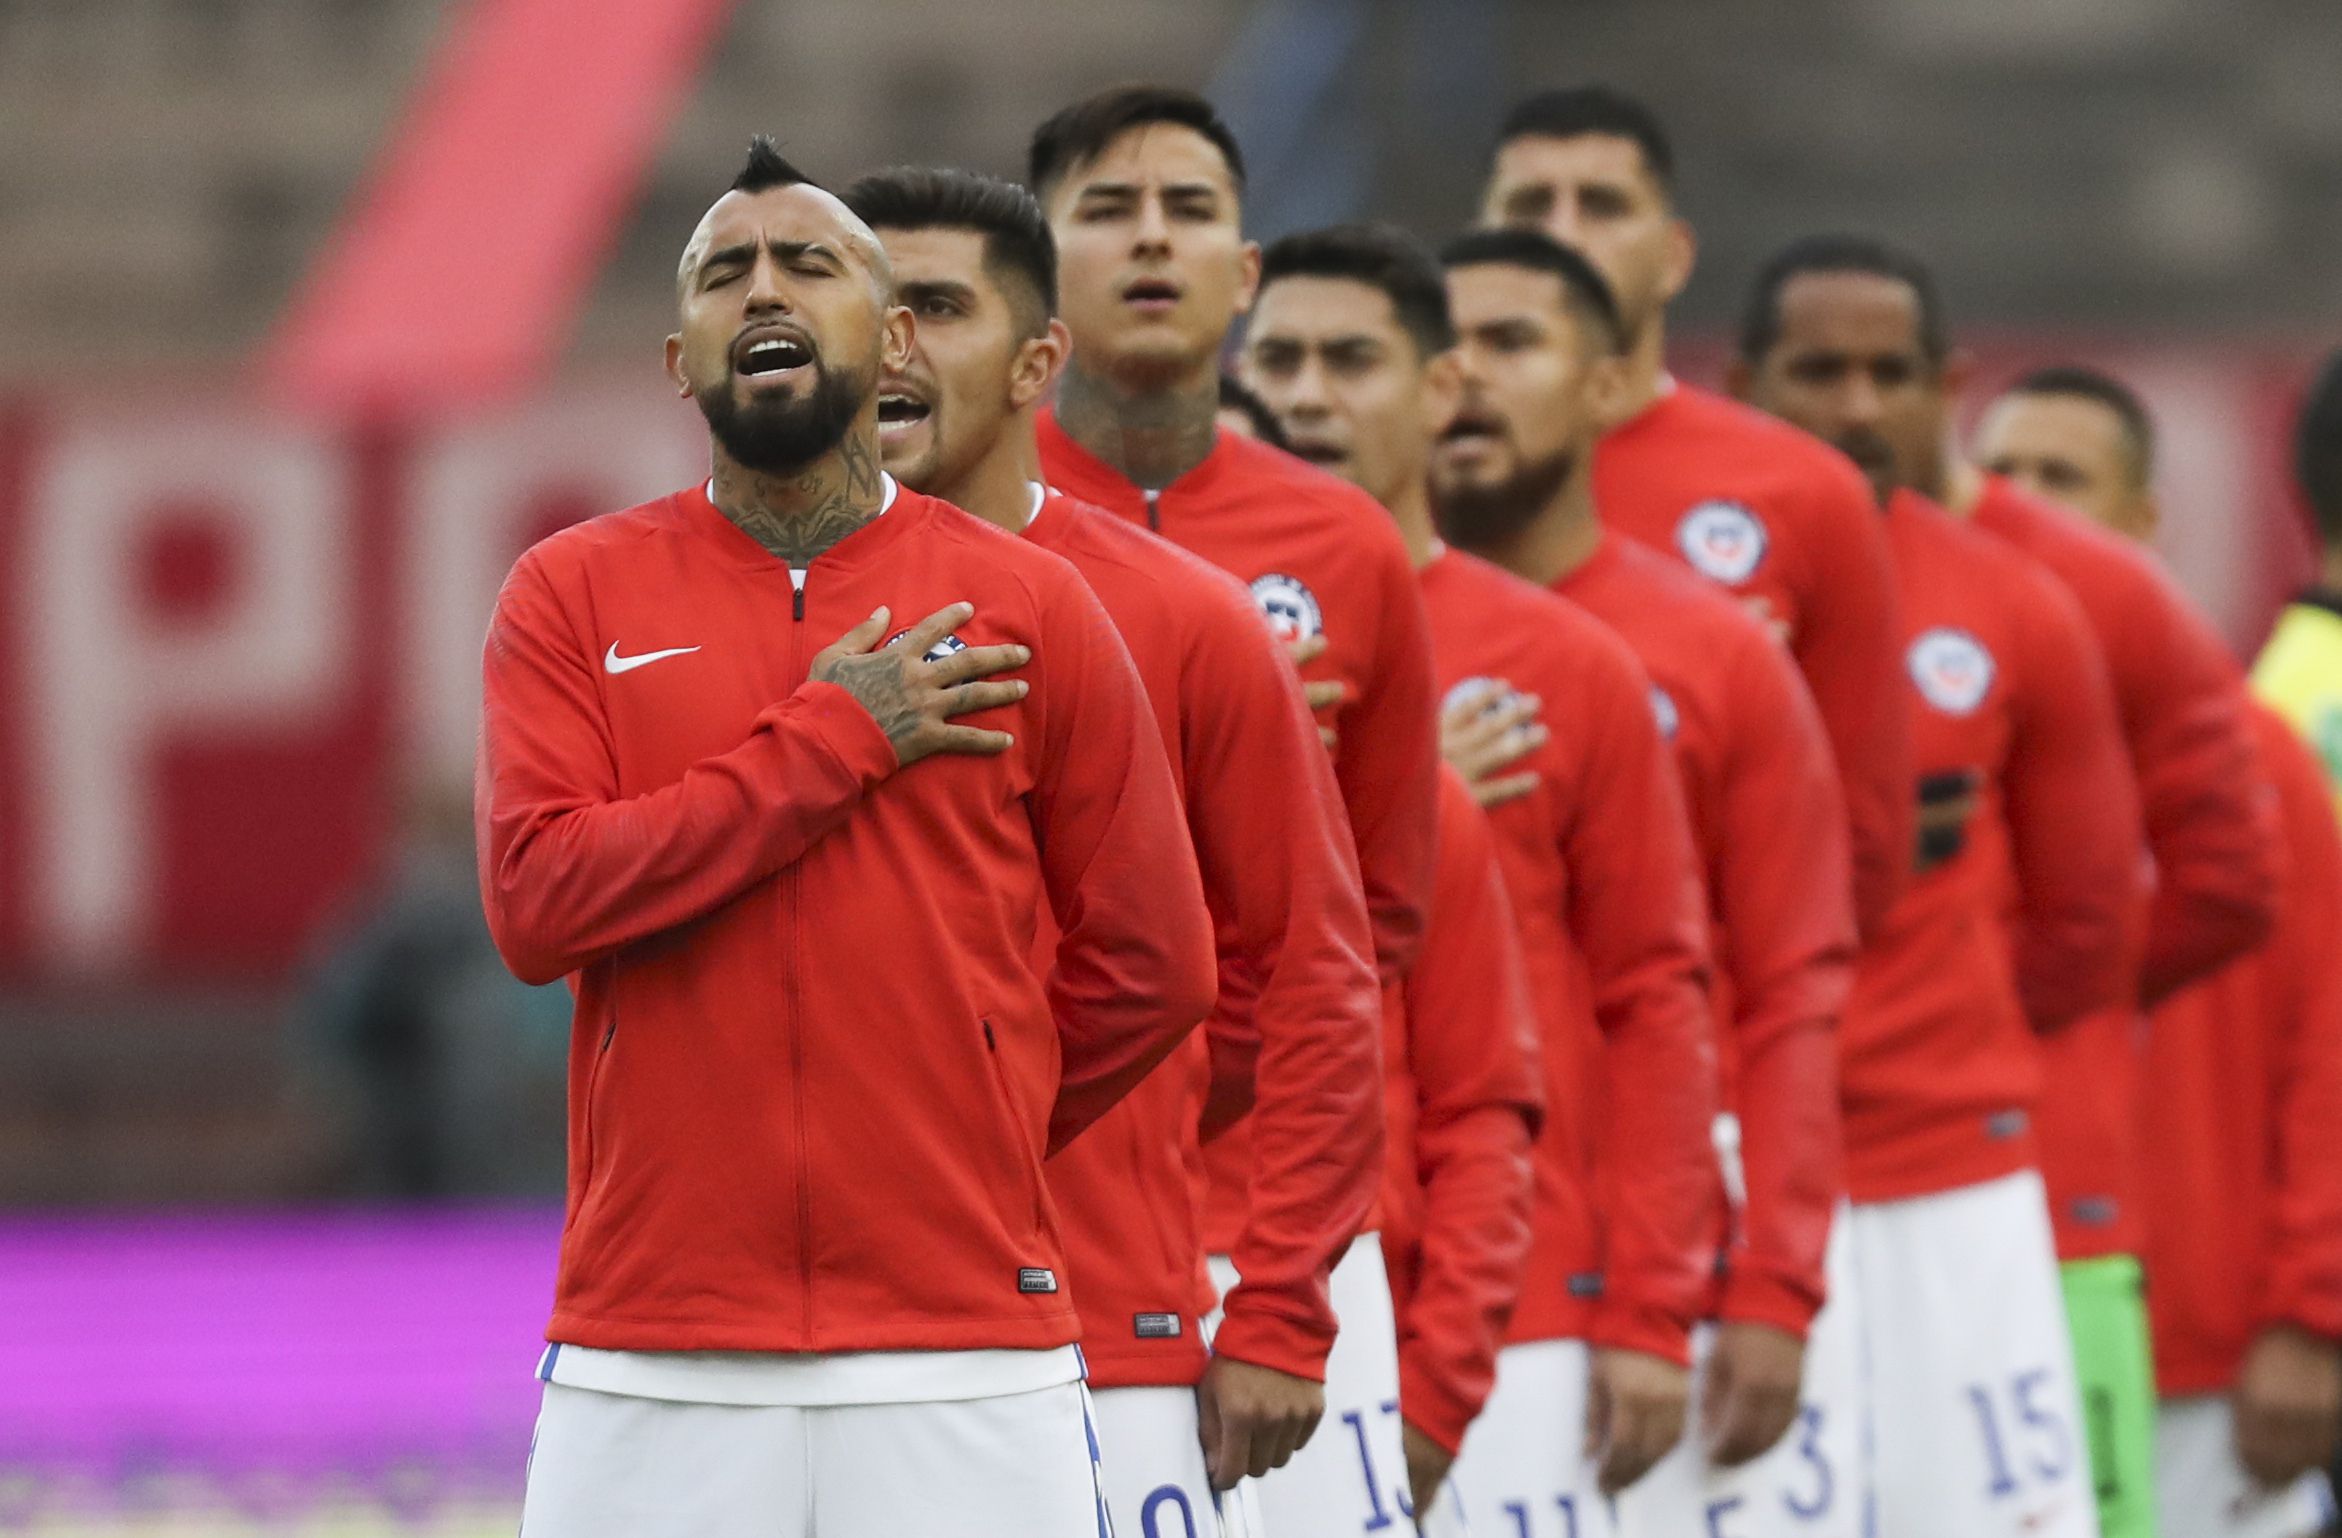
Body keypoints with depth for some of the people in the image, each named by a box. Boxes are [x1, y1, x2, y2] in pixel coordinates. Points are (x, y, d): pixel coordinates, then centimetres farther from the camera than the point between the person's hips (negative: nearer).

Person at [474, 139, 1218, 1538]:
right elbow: (539, 899, -9)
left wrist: (967, 1142, 10)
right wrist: (833, 740, -7)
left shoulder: (1026, 607, 7)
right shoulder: (576, 596, 6)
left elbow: (1152, 962, 10)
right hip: (651, 1363, 0)